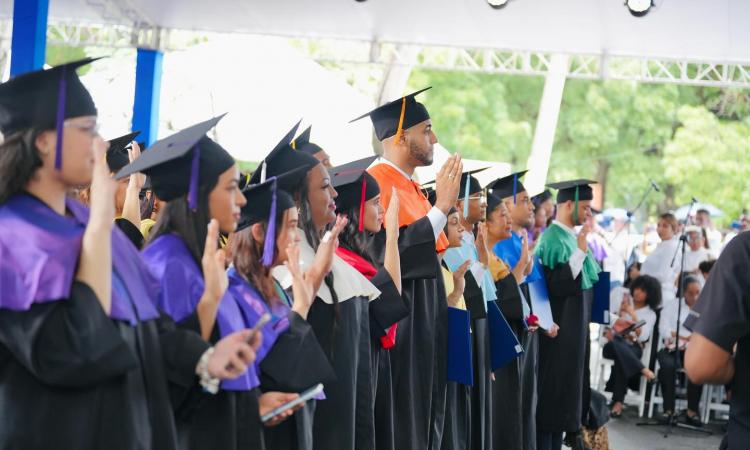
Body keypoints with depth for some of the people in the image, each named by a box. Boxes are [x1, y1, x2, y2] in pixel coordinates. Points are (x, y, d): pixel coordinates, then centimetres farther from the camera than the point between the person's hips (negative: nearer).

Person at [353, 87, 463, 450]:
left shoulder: (410, 187, 16)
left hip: (425, 321, 10)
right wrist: (441, 208, -21)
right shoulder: (375, 183, -14)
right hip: (399, 323, -10)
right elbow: (389, 253, -24)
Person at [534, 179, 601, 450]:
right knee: (552, 390, -5)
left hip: (574, 329, 9)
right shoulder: (553, 239, -16)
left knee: (564, 395, 11)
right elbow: (555, 284, -26)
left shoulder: (571, 237, 12)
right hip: (558, 330, -9)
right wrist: (580, 251, -27)